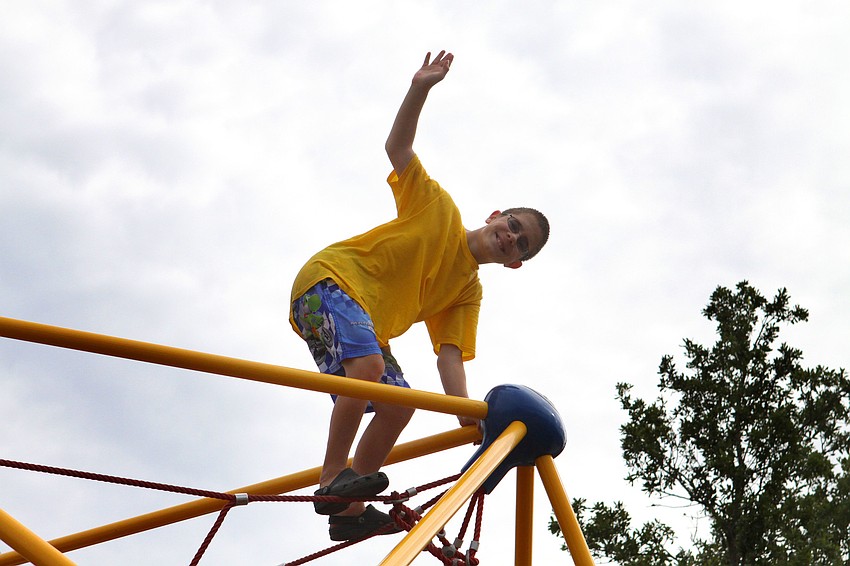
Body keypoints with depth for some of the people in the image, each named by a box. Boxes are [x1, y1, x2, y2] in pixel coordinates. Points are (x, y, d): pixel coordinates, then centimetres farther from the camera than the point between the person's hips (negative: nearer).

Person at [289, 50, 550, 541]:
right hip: (329, 281, -7)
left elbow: (449, 354, -2)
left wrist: (464, 410, -19)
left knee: (399, 405, -8)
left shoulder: (469, 293, 9)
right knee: (369, 363, -31)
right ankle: (333, 480, -32)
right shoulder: (439, 208, 1)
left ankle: (349, 511, -2)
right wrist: (420, 90, -16)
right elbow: (398, 148, -2)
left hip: (368, 328, 7)